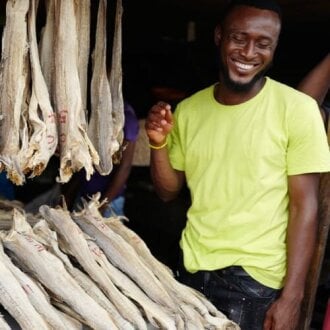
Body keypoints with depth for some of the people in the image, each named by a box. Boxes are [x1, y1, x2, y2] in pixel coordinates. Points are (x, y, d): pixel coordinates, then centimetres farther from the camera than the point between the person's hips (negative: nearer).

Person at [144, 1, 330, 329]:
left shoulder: (297, 109, -11)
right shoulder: (188, 110, 2)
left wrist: (291, 296, -15)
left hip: (255, 279, -4)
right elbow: (168, 191, 9)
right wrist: (158, 143, -9)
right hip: (191, 269, 4)